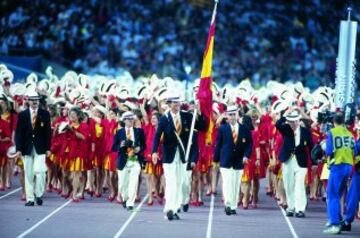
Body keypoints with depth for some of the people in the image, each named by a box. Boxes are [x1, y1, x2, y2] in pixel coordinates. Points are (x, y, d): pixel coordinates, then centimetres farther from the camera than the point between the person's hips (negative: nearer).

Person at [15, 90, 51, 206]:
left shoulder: (45, 114, 3)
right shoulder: (22, 115, 4)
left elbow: (48, 132, 4)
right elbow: (18, 132, 2)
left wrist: (48, 148, -1)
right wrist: (18, 149, -5)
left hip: (40, 148, -1)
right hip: (27, 148, 1)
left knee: (39, 171, -12)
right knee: (28, 174, 3)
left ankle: (39, 194, 5)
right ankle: (30, 198, 9)